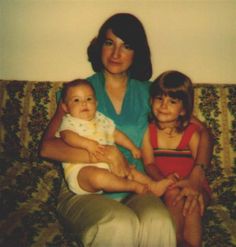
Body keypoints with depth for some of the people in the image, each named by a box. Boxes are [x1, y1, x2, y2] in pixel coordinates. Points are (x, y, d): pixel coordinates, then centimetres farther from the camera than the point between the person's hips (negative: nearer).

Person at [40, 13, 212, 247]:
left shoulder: (147, 93, 10)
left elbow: (201, 131, 9)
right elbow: (47, 147, -8)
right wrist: (106, 154, -18)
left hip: (134, 191, 2)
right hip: (86, 191, -1)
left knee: (158, 223, -32)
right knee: (120, 226, -34)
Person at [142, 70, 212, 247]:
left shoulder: (191, 133, -3)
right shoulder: (148, 132, 1)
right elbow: (149, 164, -5)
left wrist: (189, 184, -29)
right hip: (162, 186, 1)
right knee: (173, 193, -32)